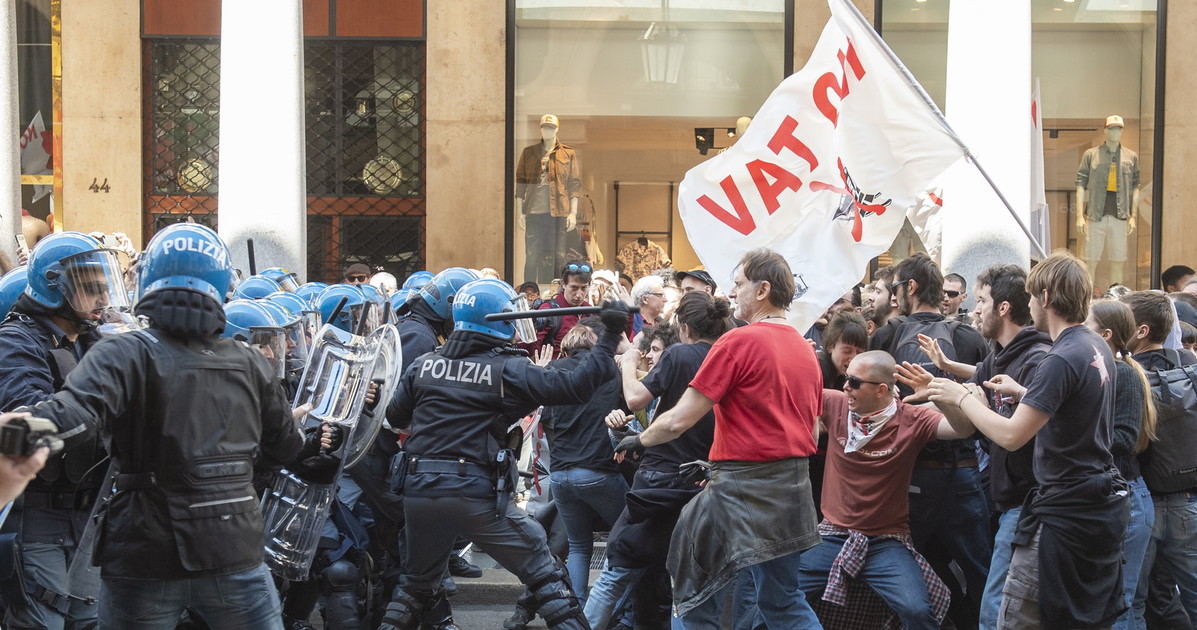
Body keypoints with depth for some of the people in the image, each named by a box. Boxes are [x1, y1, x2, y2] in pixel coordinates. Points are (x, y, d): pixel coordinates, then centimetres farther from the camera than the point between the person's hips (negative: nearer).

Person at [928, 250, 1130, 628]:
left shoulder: (1062, 360, -21)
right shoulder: (1097, 346, 8)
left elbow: (1010, 436, -24)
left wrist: (962, 398, -12)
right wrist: (1023, 394, 19)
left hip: (1064, 513, -10)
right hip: (1105, 502, 10)